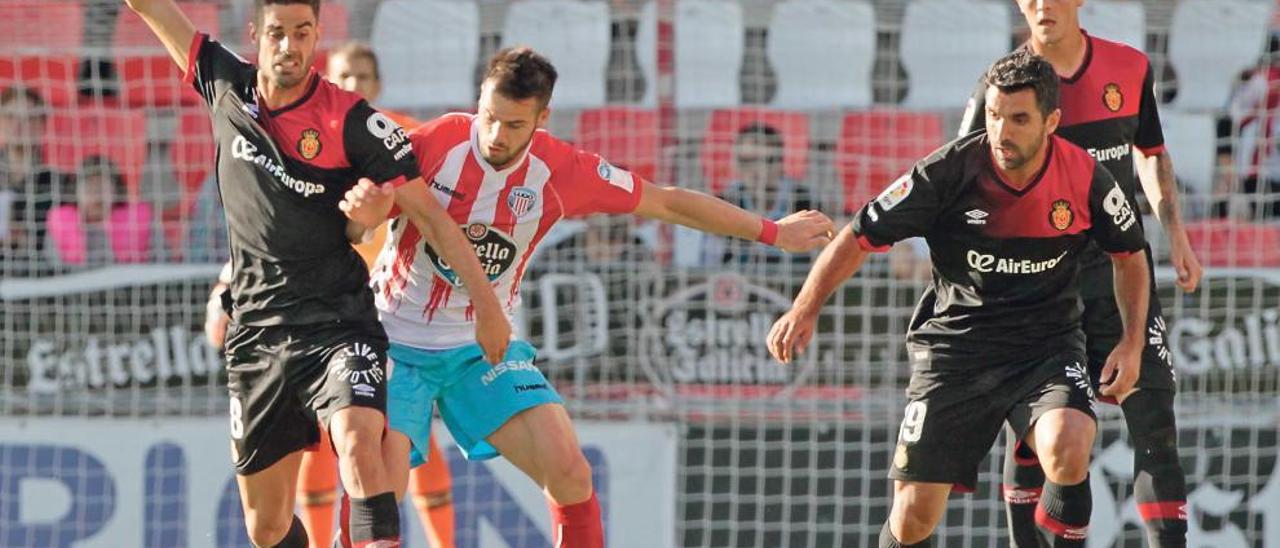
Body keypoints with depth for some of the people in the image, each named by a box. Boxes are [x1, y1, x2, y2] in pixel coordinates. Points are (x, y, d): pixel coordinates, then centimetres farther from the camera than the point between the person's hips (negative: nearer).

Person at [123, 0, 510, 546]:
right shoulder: (227, 87, 2)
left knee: (359, 446, -32)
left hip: (338, 325, -5)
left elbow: (429, 215, -6)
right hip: (256, 332, 5)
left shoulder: (353, 122, -11)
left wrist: (487, 303, -7)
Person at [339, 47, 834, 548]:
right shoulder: (434, 144, -17)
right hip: (396, 340, -2)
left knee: (570, 474, -11)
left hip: (484, 344, 3)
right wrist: (362, 207, -34)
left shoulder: (560, 170, -9)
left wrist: (773, 232, 9)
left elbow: (667, 202, 3)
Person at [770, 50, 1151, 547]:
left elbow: (1129, 254, 10)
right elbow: (860, 236, -7)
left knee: (1066, 447, -32)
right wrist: (805, 309, -18)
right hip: (954, 345, 0)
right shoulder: (949, 172, -14)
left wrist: (1132, 342, 0)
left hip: (1047, 343, 0)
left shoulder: (1085, 178, -9)